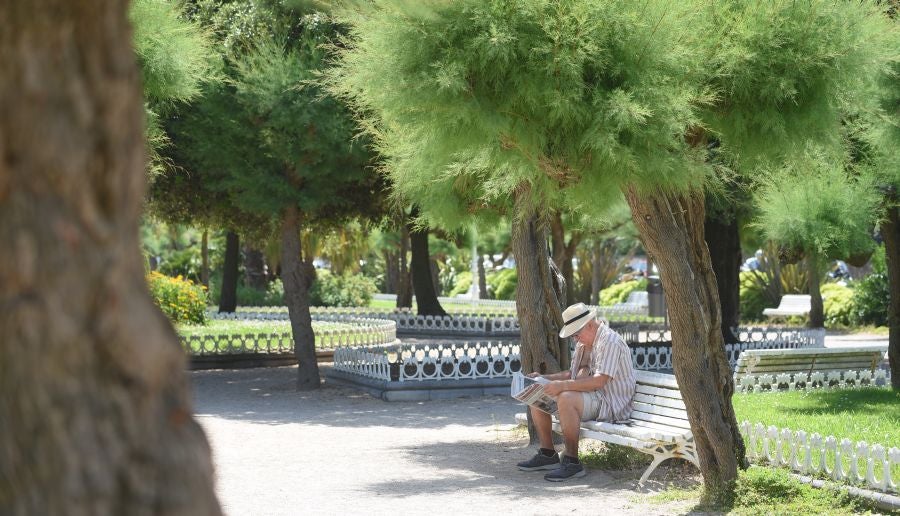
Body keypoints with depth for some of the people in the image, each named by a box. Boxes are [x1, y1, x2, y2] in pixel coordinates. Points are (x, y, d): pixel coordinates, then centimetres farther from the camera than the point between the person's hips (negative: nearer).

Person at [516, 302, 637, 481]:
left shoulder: (609, 342, -16)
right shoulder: (584, 343, 16)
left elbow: (599, 381, -28)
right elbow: (573, 374, 21)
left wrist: (563, 385, -33)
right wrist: (543, 378, 6)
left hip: (610, 405, -10)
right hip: (591, 399, 10)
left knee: (566, 398, -35)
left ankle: (572, 462, -30)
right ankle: (548, 454, 3)